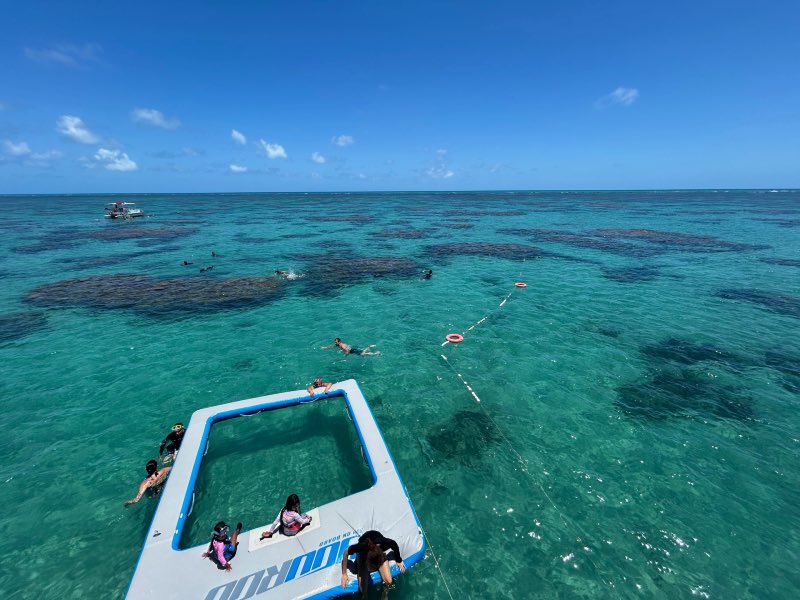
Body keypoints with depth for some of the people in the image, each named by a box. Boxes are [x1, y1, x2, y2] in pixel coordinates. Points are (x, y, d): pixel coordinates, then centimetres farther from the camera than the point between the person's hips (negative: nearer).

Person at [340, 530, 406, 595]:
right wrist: (344, 574, -17)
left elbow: (395, 545, -15)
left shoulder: (385, 543, -40)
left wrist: (399, 561, -1)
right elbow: (346, 553, -23)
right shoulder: (361, 547, -43)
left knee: (388, 581, -16)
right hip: (363, 554, -1)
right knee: (363, 590, -10)